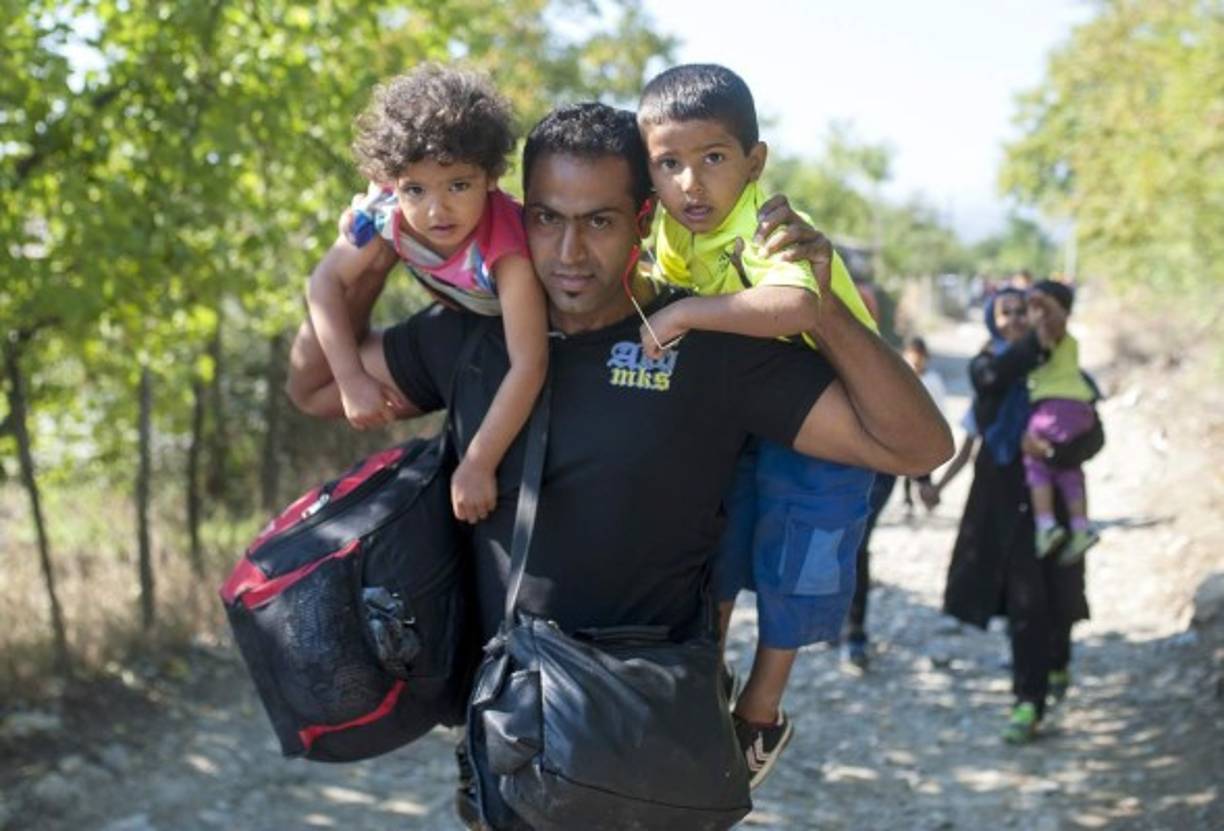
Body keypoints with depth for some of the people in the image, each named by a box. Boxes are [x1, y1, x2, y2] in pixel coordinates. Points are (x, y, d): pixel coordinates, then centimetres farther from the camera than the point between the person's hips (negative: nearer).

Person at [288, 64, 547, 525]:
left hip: (511, 313, -3)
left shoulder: (508, 248, -47)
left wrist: (477, 465, -46)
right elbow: (327, 281, -20)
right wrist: (351, 379, -30)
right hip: (456, 311, 3)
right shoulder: (388, 212, -34)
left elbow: (529, 364, -48)